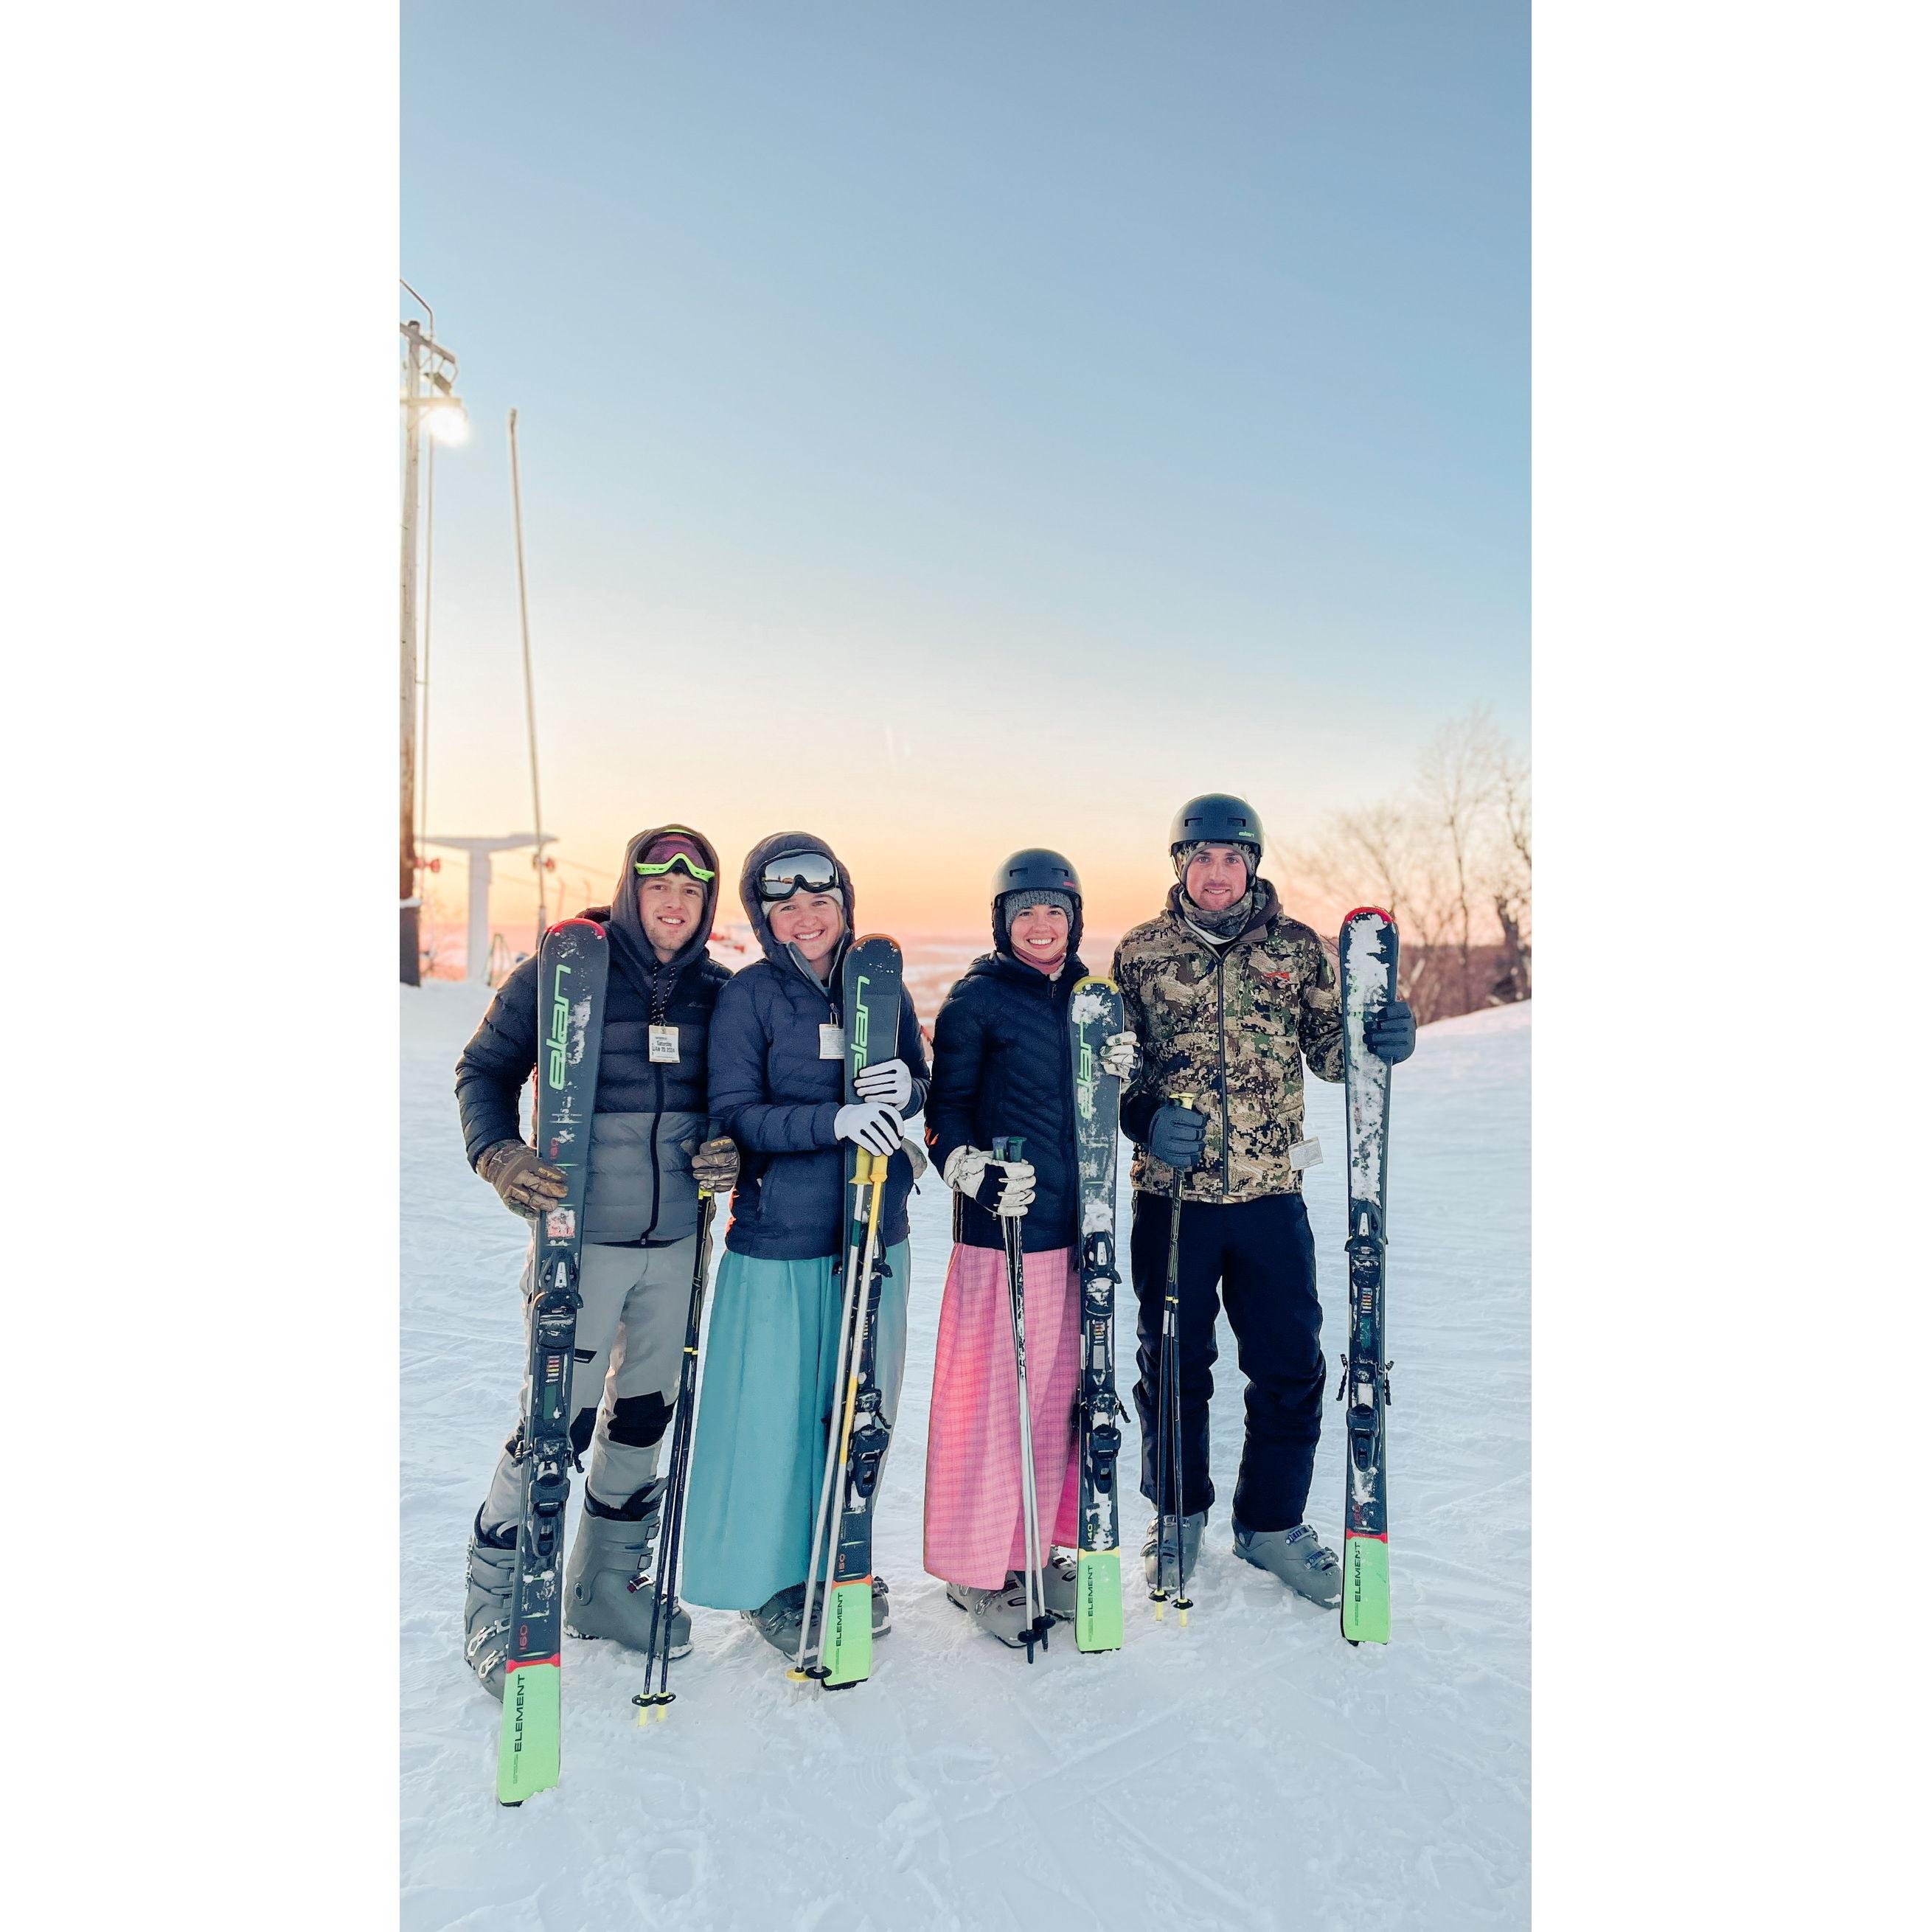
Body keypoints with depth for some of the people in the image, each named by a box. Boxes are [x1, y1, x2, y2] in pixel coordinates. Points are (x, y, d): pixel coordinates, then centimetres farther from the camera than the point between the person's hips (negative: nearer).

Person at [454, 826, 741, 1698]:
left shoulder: (717, 991, 4)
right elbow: (484, 1068, -3)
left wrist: (730, 1149, -5)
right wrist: (498, 1153, -19)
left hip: (676, 1242, 5)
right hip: (579, 1239, -5)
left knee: (644, 1415, 16)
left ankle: (604, 1584, 37)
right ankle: (495, 1607, 21)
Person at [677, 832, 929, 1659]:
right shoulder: (750, 995, -6)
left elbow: (923, 1090, 8)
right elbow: (734, 1114, -13)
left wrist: (905, 1089, -16)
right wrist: (836, 1119, -26)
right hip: (779, 1240, -3)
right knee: (774, 1410, 5)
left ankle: (842, 1564, 36)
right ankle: (772, 1580, 28)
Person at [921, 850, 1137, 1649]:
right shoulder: (976, 1000, -5)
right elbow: (945, 1109, -4)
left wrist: (1125, 1073, -1)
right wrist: (973, 1169, -22)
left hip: (1076, 1226, 6)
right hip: (1001, 1226, -6)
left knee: (1062, 1392, 13)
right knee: (991, 1396, -1)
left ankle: (1039, 1550, 30)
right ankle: (978, 1568, 18)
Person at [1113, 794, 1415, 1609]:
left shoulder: (1297, 947, 4)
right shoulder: (1139, 953, 2)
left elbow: (1328, 1049, 7)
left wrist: (1380, 1039, -14)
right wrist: (1147, 1119, -15)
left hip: (1270, 1191, 1)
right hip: (1172, 1192, -1)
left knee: (1290, 1366, 8)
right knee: (1173, 1362, 12)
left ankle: (1270, 1520, 30)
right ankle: (1178, 1512, 34)